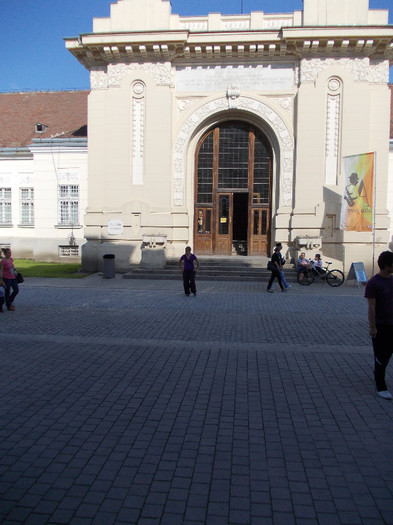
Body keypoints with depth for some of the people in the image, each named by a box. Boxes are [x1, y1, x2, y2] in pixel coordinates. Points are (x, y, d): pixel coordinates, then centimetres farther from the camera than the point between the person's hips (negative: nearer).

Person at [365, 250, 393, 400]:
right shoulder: (373, 283, -15)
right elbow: (371, 307, -16)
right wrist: (372, 327, -17)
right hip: (379, 326, -7)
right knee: (381, 355, 0)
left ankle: (377, 373, 42)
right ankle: (380, 387, 9)